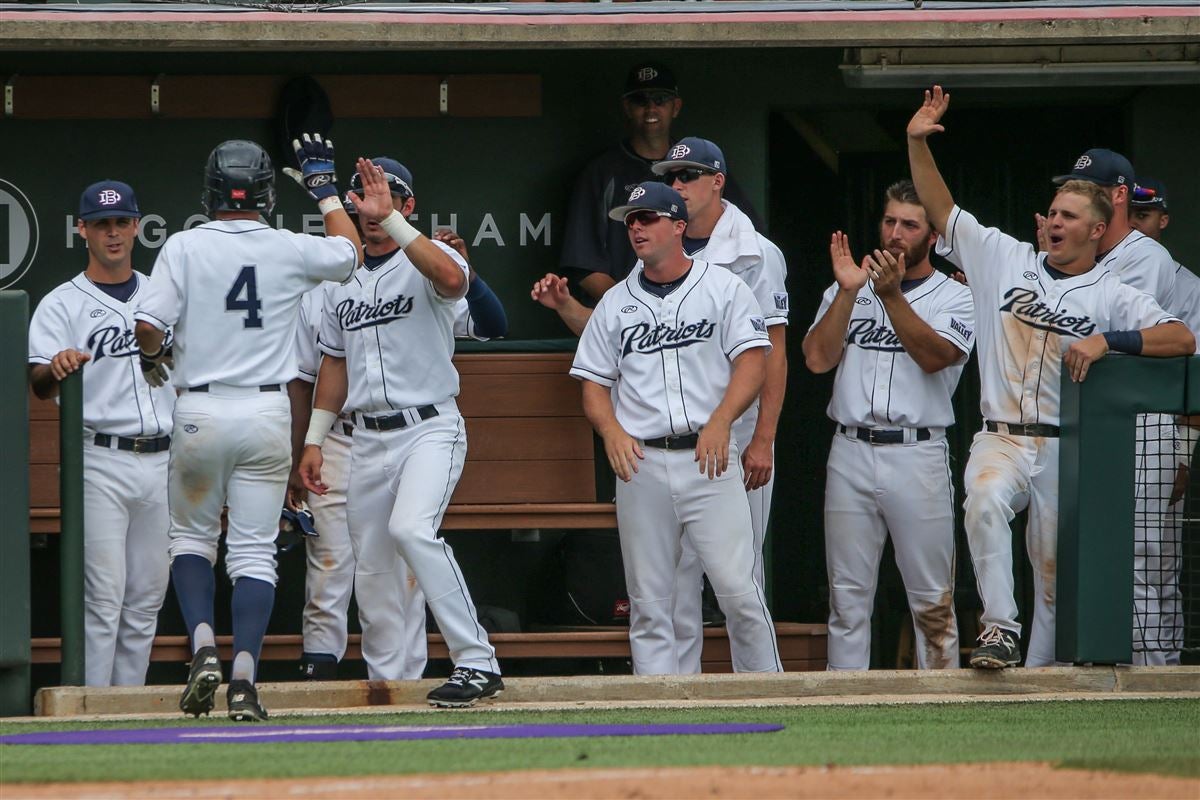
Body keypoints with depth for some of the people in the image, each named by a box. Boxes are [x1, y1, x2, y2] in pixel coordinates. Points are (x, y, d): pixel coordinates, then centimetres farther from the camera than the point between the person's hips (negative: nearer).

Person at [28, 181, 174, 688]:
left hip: (162, 460, 5)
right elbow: (40, 383, -15)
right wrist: (55, 368, -39)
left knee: (147, 597, 7)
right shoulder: (62, 304, -2)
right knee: (103, 594, -8)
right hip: (101, 461, -5)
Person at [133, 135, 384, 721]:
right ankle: (244, 678, -7)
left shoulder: (185, 247, -6)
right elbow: (349, 251, 21)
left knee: (191, 536, 17)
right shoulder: (290, 250, 0)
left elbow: (148, 324, -12)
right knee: (254, 551, 4)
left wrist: (152, 357, 11)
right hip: (267, 415, 1)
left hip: (200, 412, -1)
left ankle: (203, 648, -5)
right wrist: (323, 186, 31)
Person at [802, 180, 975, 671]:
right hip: (851, 451, 3)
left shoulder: (954, 299, 5)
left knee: (932, 597, -3)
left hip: (918, 454, -3)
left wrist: (892, 296, -23)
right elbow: (817, 358, 0)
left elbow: (935, 355, -14)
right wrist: (848, 292, -10)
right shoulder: (846, 292, 15)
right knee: (848, 594, 5)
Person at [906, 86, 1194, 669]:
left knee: (1055, 567, 1)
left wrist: (1106, 341, -19)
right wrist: (917, 145, 1)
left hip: (1066, 450, 0)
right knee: (985, 501, -31)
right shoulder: (1007, 259, 12)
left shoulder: (1113, 296, 4)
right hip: (1001, 439, 0)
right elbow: (941, 211, 13)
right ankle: (999, 628, -28)